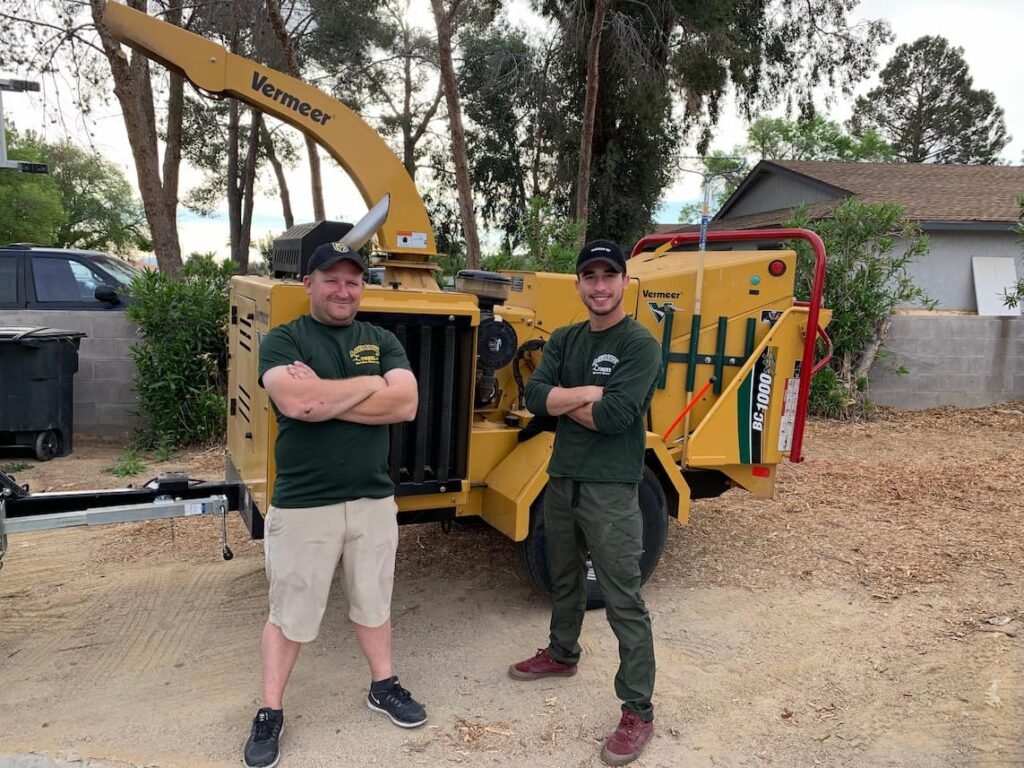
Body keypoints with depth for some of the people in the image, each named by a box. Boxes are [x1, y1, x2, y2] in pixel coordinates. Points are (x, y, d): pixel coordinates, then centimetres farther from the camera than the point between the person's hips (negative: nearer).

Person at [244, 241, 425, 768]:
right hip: (303, 504, -3)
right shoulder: (283, 340, -6)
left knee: (372, 603, 20)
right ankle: (270, 713, 29)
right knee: (290, 615, 11)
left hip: (374, 500, 3)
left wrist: (322, 397, -16)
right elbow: (296, 402, -25)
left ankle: (383, 687, 40)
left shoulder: (382, 341, 4)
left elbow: (405, 405, -12)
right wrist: (369, 384, -13)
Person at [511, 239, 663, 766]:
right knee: (564, 579, 24)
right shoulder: (564, 340, 8)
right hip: (562, 479, 7)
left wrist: (563, 400, -8)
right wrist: (589, 392, -17)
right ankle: (562, 655, 46)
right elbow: (534, 396, -6)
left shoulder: (640, 344, -11)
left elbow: (615, 416, -23)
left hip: (610, 489, -6)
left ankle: (638, 711, 10)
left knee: (624, 602, -1)